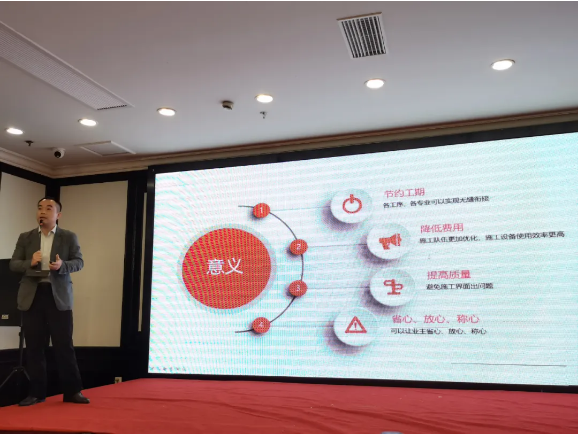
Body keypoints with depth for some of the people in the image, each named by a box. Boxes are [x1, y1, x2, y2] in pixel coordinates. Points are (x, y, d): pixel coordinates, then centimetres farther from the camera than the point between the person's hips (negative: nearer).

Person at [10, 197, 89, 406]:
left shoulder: (69, 237, 5)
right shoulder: (25, 237, 11)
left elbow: (79, 262, -1)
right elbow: (13, 264, 5)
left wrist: (62, 265, -21)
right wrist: (30, 263, -16)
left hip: (59, 297, -2)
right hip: (32, 296, 2)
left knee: (64, 346, 0)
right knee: (34, 347, 6)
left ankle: (72, 391, 9)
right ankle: (36, 392, 17)